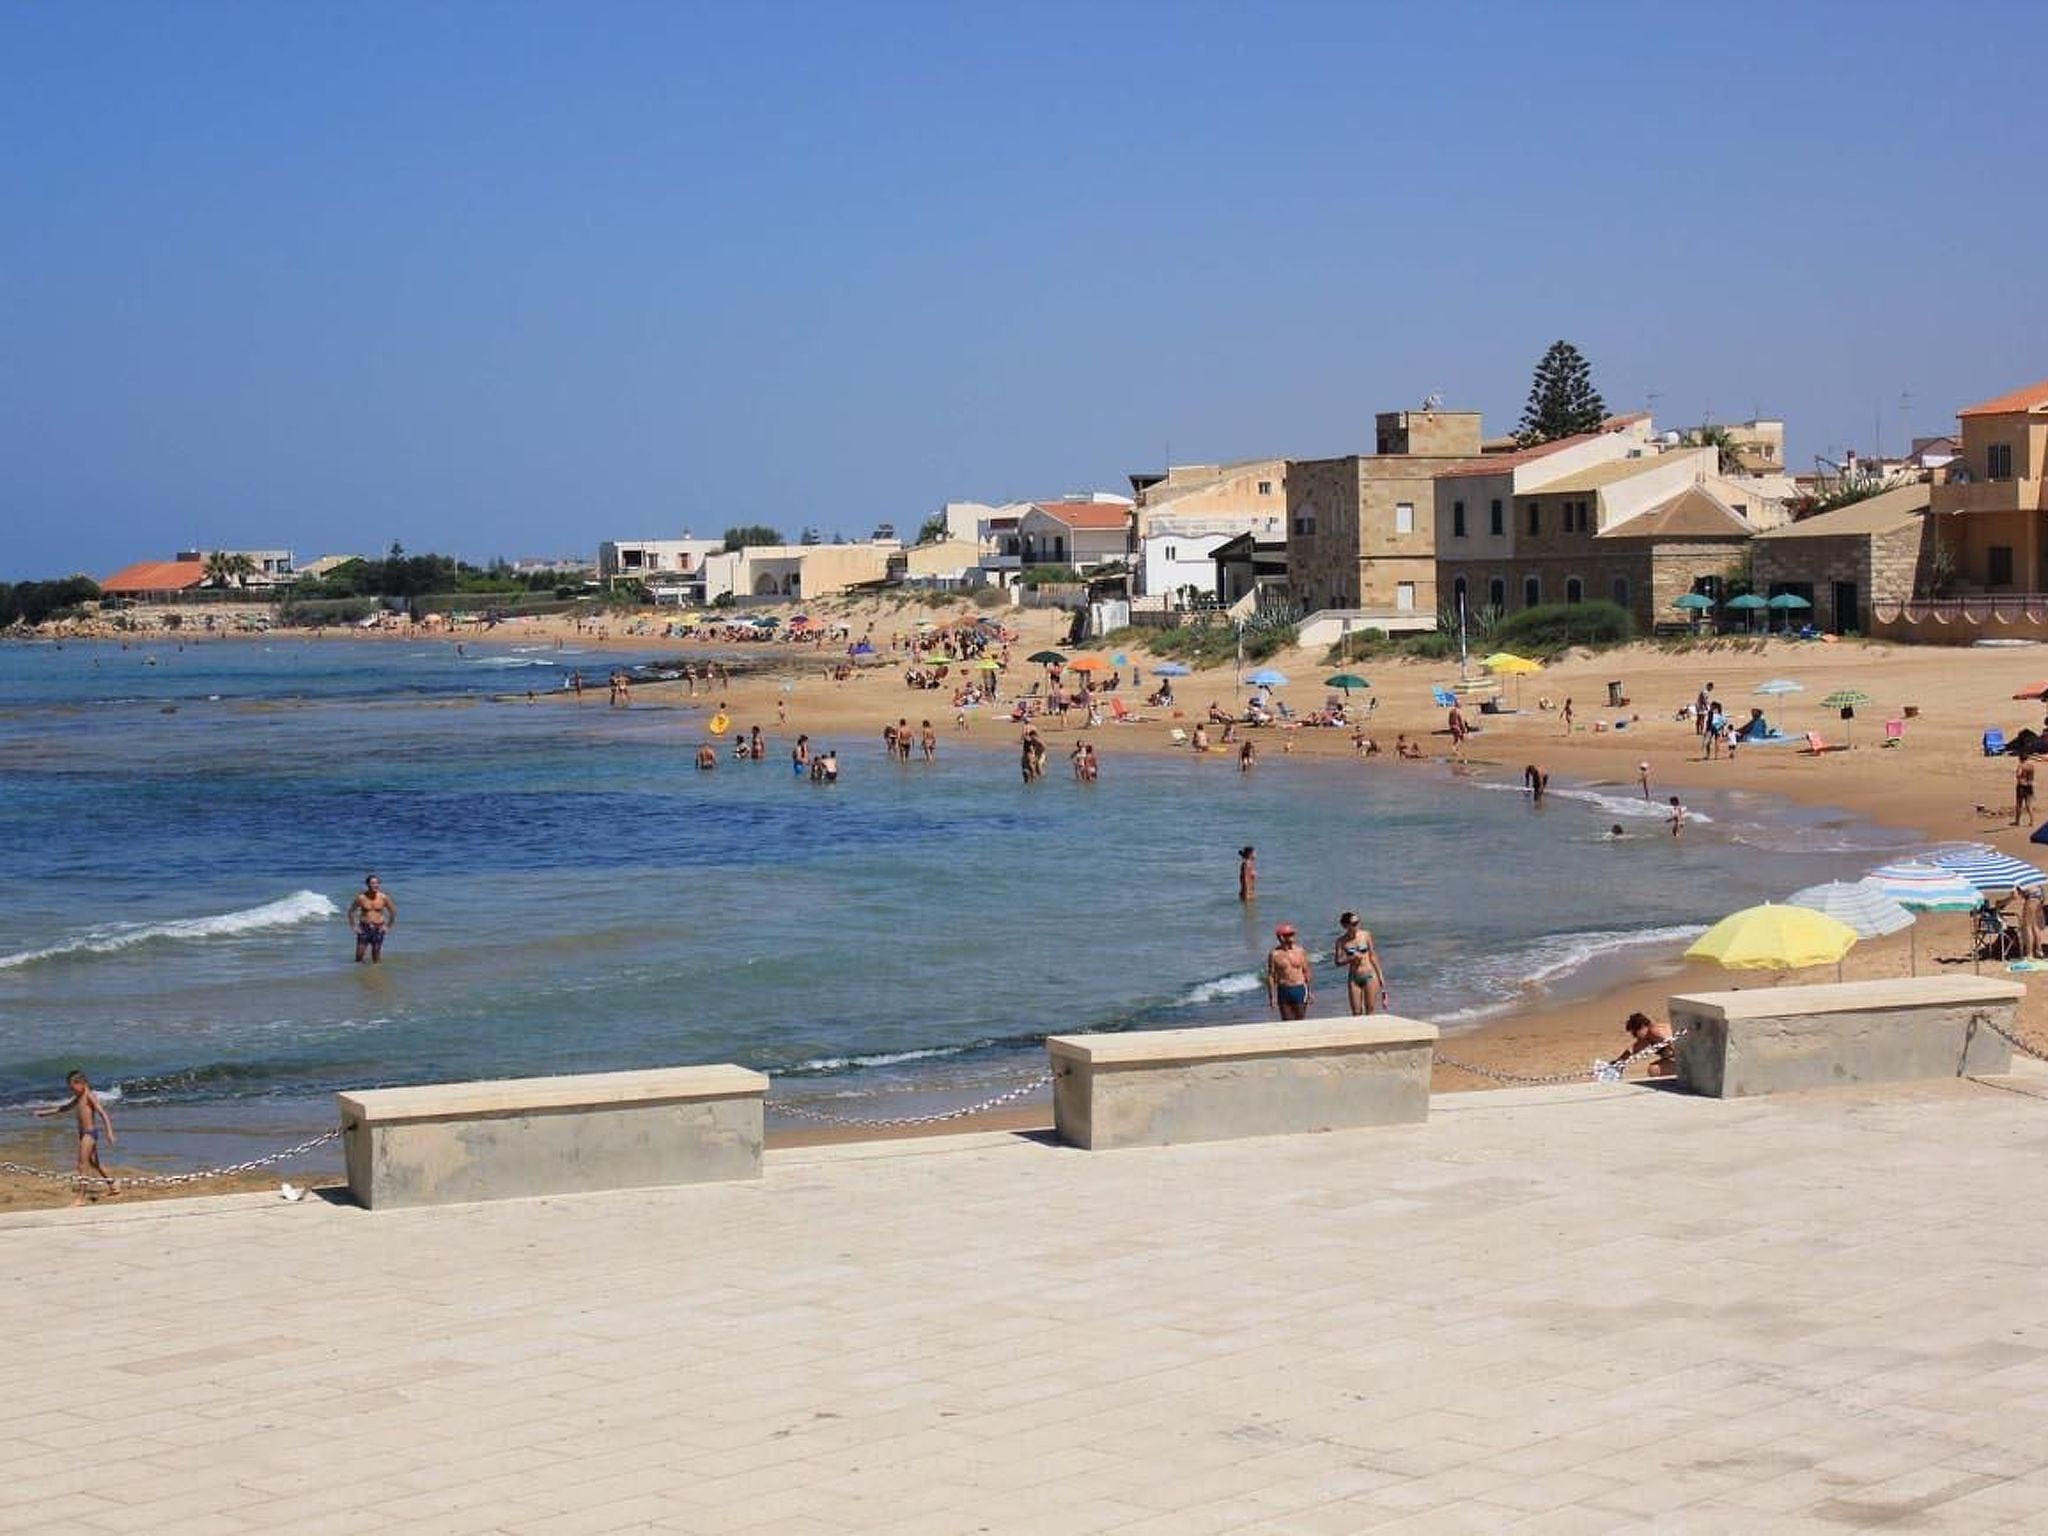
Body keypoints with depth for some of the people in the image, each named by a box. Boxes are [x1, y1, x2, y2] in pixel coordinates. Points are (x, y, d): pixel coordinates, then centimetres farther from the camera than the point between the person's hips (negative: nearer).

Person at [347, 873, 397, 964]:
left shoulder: (383, 898, -4)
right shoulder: (361, 898, -7)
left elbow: (393, 911, 8)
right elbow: (351, 911, 5)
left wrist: (388, 926, 4)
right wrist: (354, 926, 0)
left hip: (378, 929, 1)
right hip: (364, 928, -1)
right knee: (359, 954, -5)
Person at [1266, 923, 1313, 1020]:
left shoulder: (1300, 951, 3)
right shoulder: (1275, 954, -3)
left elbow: (1306, 972, 8)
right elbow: (1271, 976, -1)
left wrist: (1311, 992, 6)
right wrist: (1272, 997, -5)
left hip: (1299, 990, 1)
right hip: (1283, 992, -1)